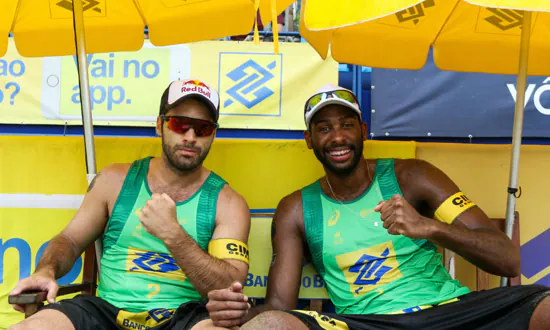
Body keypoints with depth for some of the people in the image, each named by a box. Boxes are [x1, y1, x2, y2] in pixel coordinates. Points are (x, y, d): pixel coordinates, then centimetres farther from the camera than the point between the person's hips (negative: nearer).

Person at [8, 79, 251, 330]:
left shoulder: (227, 203, 2)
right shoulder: (115, 181, 10)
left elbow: (231, 291, -9)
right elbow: (70, 240, 18)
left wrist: (172, 234, -18)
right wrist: (47, 271, -5)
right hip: (107, 310, 3)